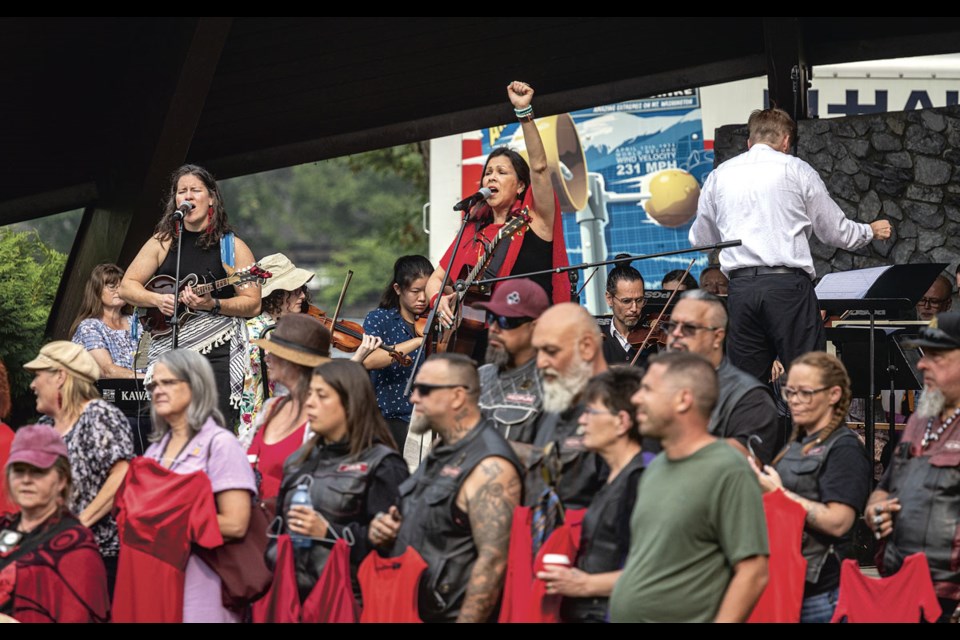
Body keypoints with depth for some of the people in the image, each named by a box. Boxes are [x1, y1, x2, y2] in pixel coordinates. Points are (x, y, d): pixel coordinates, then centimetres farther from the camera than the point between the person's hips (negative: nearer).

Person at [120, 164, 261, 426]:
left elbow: (253, 304, 0)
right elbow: (127, 286, 13)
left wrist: (213, 305, -15)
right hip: (167, 350, 2)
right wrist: (158, 300, -6)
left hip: (218, 353, -2)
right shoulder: (162, 243, 11)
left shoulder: (232, 247, 4)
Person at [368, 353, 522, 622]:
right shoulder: (441, 455, 14)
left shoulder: (489, 467, -16)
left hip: (451, 614, -9)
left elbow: (492, 562, -22)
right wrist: (386, 533, 6)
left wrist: (466, 619, -24)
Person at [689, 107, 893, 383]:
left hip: (741, 287, 3)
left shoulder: (718, 176, 12)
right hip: (788, 284, -3)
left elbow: (700, 239, 21)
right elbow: (836, 231, 11)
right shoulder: (797, 170, 4)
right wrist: (871, 231, 31)